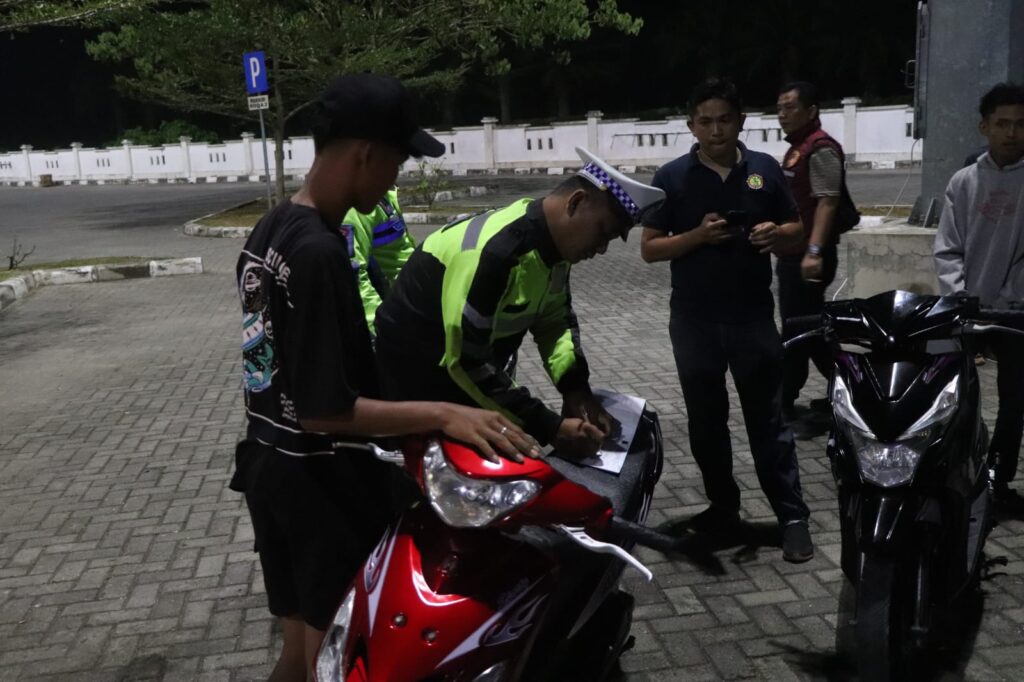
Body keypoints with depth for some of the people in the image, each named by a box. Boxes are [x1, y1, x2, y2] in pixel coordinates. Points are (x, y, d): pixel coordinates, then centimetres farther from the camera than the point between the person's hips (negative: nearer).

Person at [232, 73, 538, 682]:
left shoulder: (269, 230, 6)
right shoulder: (320, 252, -25)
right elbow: (322, 410, -26)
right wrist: (443, 414, -28)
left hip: (270, 465, 9)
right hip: (322, 481, -9)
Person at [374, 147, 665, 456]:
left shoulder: (553, 241, -5)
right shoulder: (496, 251, -33)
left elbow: (556, 317, 7)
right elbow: (465, 361, -33)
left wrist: (575, 386, -12)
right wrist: (549, 428, -30)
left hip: (473, 368, 9)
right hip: (417, 370, -9)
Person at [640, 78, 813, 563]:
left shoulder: (765, 170, 3)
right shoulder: (672, 177, -2)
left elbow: (797, 228, 10)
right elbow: (650, 249, -3)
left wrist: (776, 233, -13)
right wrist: (697, 235, -19)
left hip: (753, 317, 0)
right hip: (694, 321, 0)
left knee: (767, 418, 4)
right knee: (706, 421, 11)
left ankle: (792, 517, 10)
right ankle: (723, 506, 26)